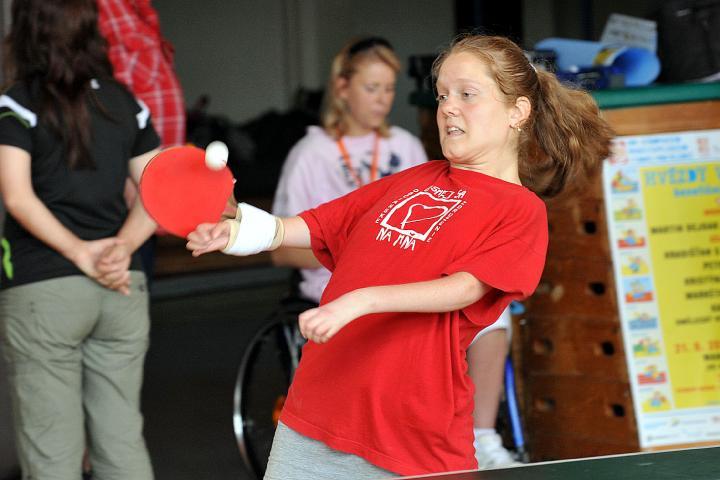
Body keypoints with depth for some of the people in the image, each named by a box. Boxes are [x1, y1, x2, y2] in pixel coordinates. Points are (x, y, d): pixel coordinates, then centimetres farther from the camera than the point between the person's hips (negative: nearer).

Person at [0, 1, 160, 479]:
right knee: (123, 439, 9)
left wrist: (81, 253, -14)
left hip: (42, 290, -5)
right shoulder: (124, 100, 10)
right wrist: (122, 248, -6)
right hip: (123, 289, 5)